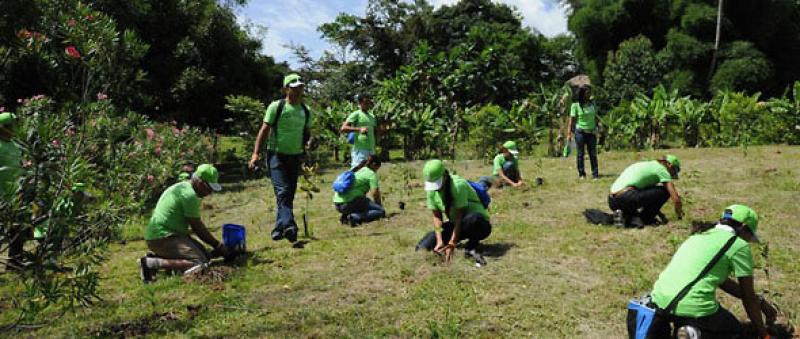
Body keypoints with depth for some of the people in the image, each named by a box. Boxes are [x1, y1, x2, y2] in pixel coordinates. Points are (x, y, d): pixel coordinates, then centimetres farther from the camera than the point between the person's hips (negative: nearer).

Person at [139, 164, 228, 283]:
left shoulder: (182, 187, 15)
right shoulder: (190, 195, -16)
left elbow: (196, 224, 21)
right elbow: (197, 227, -10)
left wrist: (215, 244, 20)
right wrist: (217, 245, 1)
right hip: (163, 237, -11)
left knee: (205, 254, 8)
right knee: (199, 264, -22)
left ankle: (158, 258, 6)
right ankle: (152, 263, -18)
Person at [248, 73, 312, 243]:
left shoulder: (305, 111, 10)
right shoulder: (276, 107, -5)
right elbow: (264, 130, -6)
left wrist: (309, 143, 0)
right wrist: (256, 153, -14)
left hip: (295, 157, 5)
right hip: (276, 154, -5)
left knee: (289, 195, 7)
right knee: (283, 191, -18)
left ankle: (279, 229, 19)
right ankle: (289, 225, -28)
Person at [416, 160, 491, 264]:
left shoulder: (458, 185, -27)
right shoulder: (432, 189, -7)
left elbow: (460, 216, -27)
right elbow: (437, 216, -4)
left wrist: (452, 244, -29)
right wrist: (440, 241, -16)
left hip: (479, 224, -5)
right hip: (455, 224, 5)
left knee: (471, 219, -43)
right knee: (423, 247, -13)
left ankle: (471, 247, -16)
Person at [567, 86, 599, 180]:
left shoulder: (592, 104, 8)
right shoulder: (575, 105, -5)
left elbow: (595, 118, 14)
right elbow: (571, 120, -5)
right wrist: (569, 134, -9)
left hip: (591, 132, 4)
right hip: (580, 132, -4)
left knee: (593, 154, 3)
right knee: (580, 153, 5)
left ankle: (595, 174, 7)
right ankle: (581, 173, 16)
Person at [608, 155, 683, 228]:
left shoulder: (646, 165, 29)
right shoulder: (661, 169, 6)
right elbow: (676, 198, 1)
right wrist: (680, 215, 18)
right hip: (626, 198, -9)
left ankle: (625, 215, 9)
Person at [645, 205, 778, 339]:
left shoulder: (701, 234, 22)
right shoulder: (739, 245, 2)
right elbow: (748, 297, 9)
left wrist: (760, 302, 34)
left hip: (660, 301, 6)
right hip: (693, 306, -6)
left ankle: (659, 326, 10)